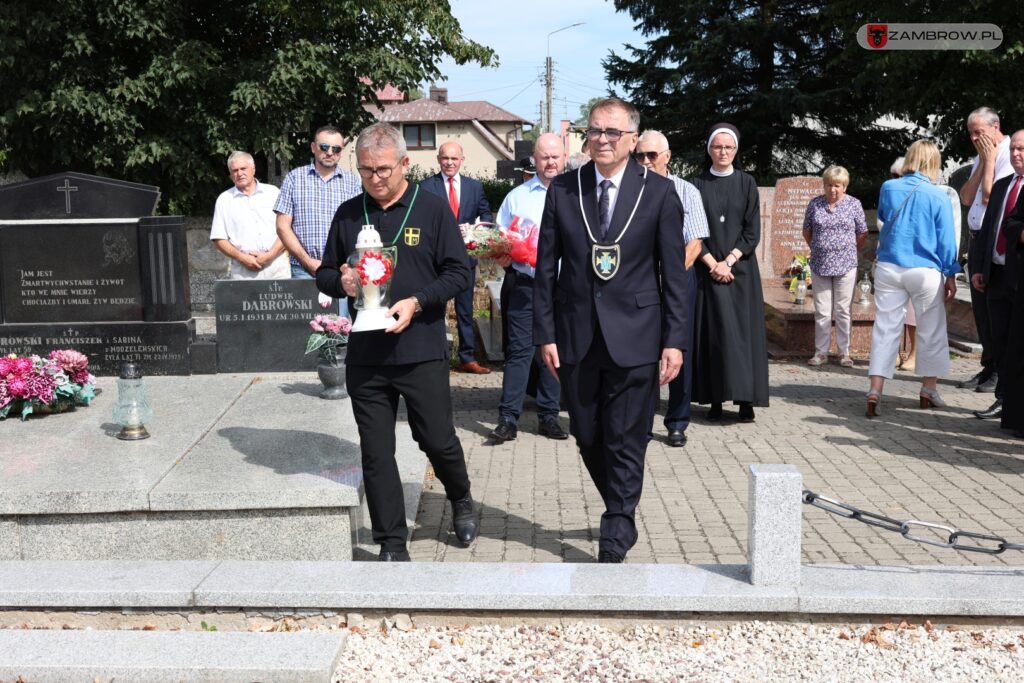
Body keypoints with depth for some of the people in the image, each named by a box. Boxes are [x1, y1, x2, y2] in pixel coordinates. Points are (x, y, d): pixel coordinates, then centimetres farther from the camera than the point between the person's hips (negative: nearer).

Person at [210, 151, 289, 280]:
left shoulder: (273, 192, 10)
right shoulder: (224, 200, 12)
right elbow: (219, 240, 8)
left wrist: (270, 255, -8)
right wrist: (242, 257, -7)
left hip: (277, 266, 0)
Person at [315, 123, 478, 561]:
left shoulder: (432, 210, -2)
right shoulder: (348, 215, 8)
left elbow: (458, 272, -3)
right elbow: (324, 274, 14)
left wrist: (416, 302, -17)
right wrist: (341, 282, -9)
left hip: (422, 352, -3)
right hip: (365, 356, 3)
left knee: (438, 441, 6)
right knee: (376, 454, 6)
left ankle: (461, 500, 38)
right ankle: (391, 545, 18)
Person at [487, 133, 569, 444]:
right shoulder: (516, 197, 8)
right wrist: (502, 256, -11)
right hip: (526, 285, -1)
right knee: (519, 350, -3)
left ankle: (548, 416, 19)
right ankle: (508, 419, 1)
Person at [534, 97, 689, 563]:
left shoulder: (659, 193, -1)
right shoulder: (562, 190, 4)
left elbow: (673, 274, -1)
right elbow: (546, 267, 5)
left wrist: (674, 341, -6)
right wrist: (546, 334, 0)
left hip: (634, 337, -3)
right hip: (575, 336, 3)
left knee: (625, 443, 1)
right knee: (587, 437, 12)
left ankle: (615, 541, 14)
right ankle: (622, 515, 34)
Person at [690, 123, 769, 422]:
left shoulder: (746, 183, 6)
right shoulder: (698, 184, 4)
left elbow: (752, 231, 1)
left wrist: (730, 261, -11)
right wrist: (713, 264, -11)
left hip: (741, 269, 0)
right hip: (708, 269, 0)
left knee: (743, 331, -2)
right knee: (714, 332, -1)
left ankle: (745, 399, 1)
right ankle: (715, 399, 2)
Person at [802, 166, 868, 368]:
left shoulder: (854, 204, 1)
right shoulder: (814, 204, 4)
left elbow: (862, 235, 8)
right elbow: (807, 232, 15)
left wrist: (848, 251, 12)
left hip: (846, 266, -1)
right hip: (820, 265, 1)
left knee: (843, 311, 3)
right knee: (822, 311, 5)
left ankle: (844, 352, 11)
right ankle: (821, 352, 12)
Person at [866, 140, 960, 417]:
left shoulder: (888, 188, 1)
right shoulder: (938, 196, -7)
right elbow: (946, 239, -2)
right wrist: (950, 275, 6)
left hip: (888, 268, 2)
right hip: (925, 272, -2)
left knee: (885, 328, 3)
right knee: (931, 331, 13)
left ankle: (875, 391, -6)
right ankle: (929, 389, 22)